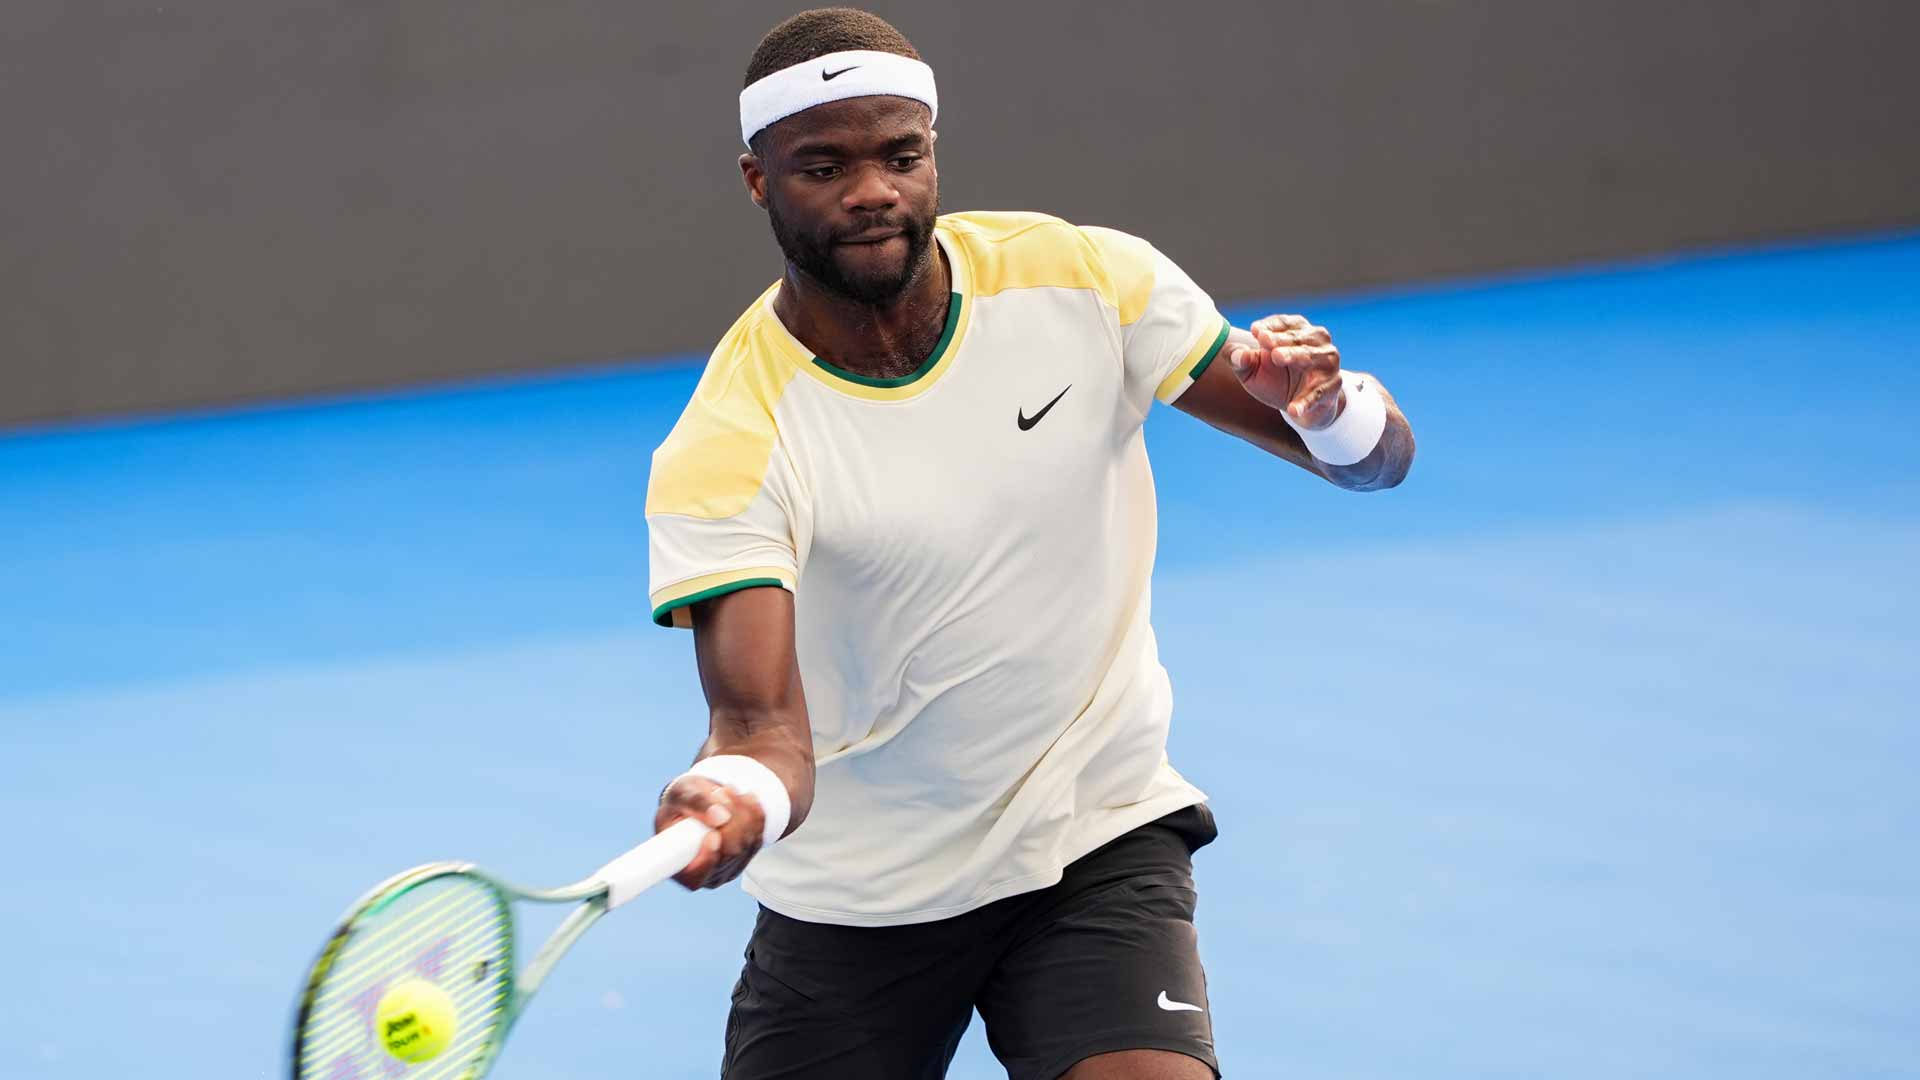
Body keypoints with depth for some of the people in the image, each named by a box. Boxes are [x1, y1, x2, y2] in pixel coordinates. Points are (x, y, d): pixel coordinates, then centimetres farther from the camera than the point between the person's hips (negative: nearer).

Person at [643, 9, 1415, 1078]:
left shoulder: (1087, 282, -9)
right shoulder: (724, 453, -18)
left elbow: (1382, 456, -4)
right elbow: (764, 722, -27)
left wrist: (1333, 410, -30)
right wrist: (734, 800, -52)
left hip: (1099, 842, 0)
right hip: (852, 901, 0)